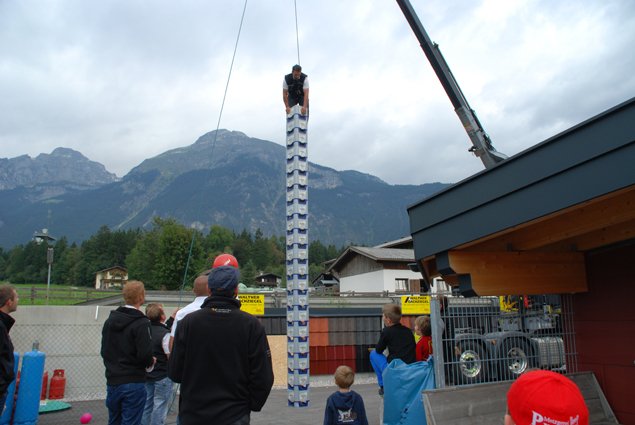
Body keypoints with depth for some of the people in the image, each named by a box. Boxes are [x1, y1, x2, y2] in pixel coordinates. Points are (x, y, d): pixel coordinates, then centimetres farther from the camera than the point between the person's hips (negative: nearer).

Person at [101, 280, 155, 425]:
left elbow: (104, 351, 11)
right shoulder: (141, 323, -16)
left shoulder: (110, 320, 7)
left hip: (112, 382, 7)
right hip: (133, 384, -7)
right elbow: (145, 355, -21)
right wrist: (150, 362, 0)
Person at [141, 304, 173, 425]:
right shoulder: (165, 334, -20)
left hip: (146, 375, 7)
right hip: (163, 376, -7)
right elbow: (171, 356, -18)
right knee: (160, 407, 3)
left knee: (146, 405, 16)